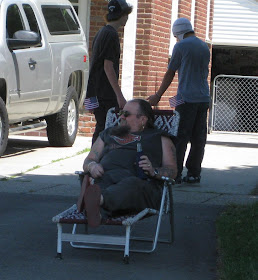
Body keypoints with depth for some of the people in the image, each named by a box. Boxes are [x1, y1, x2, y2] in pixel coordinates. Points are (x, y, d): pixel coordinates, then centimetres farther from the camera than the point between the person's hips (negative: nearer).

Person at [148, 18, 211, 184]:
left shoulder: (181, 46, -4)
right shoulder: (205, 47, 16)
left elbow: (170, 74, 1)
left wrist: (158, 96, 10)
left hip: (186, 98, -6)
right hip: (204, 98, 6)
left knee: (180, 137, -6)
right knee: (198, 138, 7)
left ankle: (175, 174, -9)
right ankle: (194, 173, 8)